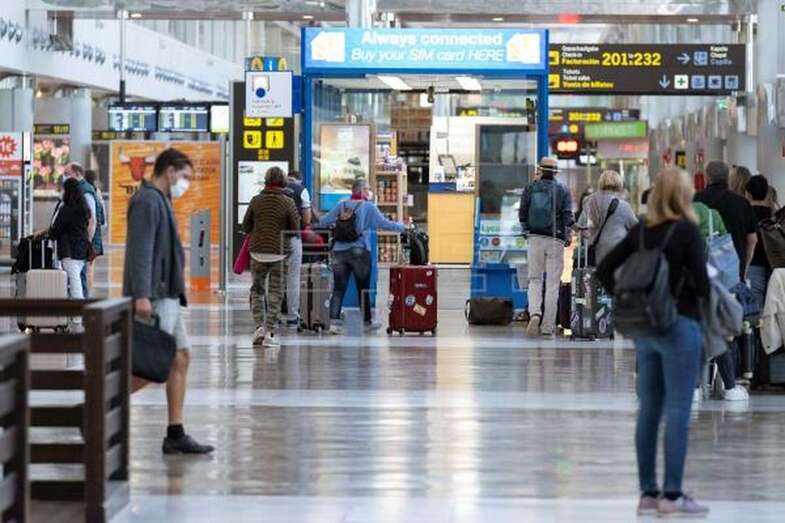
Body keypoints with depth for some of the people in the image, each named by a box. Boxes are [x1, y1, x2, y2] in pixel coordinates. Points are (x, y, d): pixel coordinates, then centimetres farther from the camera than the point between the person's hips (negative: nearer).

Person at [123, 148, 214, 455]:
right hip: (154, 298, -11)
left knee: (180, 358, 7)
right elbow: (140, 251, -20)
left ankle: (176, 435, 7)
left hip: (167, 296, 11)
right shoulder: (147, 201, -11)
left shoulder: (160, 202, 22)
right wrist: (141, 295, -27)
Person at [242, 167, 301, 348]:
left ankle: (259, 325, 2)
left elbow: (246, 227, 3)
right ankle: (269, 333, 1)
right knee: (275, 293, 4)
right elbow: (295, 229, -3)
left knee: (257, 290, 16)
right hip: (279, 252, -2)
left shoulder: (256, 201, -1)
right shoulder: (288, 202, -7)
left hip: (258, 251, 2)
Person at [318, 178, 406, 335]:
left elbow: (322, 222, 8)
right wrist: (402, 227, 5)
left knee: (338, 289, -1)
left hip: (340, 251, 3)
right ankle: (367, 322, 24)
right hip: (360, 251, -3)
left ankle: (334, 321, -14)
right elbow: (385, 224, -8)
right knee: (363, 288, 12)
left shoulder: (341, 206, 7)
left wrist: (336, 222, 28)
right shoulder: (368, 207, -3)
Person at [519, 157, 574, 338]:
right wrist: (566, 236, 7)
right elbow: (568, 216, -6)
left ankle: (534, 313, -15)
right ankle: (548, 326, 1)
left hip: (535, 239, 1)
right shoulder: (563, 191, -1)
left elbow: (522, 214, 4)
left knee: (535, 280, 10)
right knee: (552, 283, 3)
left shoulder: (530, 189, 3)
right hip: (555, 241, -1)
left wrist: (526, 231, 20)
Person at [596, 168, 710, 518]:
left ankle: (648, 493, 15)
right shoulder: (687, 231, -11)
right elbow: (701, 284, -15)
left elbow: (603, 270, 6)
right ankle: (672, 496, -1)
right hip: (680, 326, -6)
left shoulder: (641, 231, 6)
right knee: (677, 413, -2)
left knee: (648, 411, 11)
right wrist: (697, 294, 6)